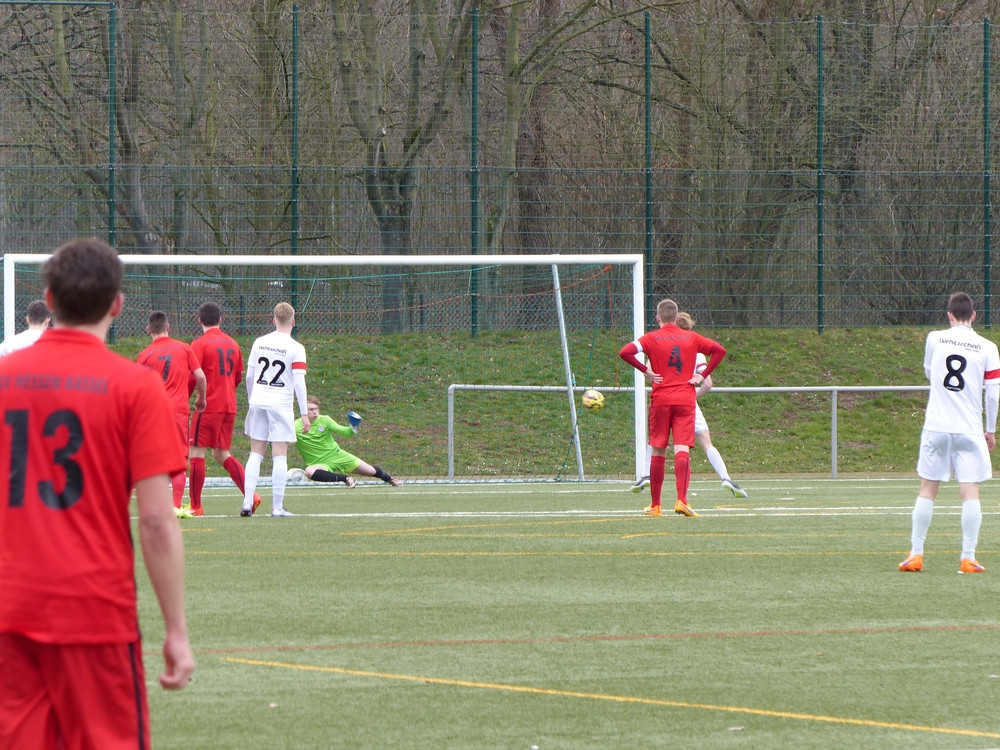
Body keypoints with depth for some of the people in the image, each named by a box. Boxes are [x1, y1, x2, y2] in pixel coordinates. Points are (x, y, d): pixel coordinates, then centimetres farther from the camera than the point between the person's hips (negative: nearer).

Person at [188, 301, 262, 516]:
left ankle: (196, 506, 0)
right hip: (229, 406, 7)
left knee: (197, 452, 0)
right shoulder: (232, 344, 11)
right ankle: (251, 494, 0)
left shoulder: (200, 344, -8)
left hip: (208, 406, -6)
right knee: (222, 454, 14)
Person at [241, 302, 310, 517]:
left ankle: (247, 503, 1)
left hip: (258, 402, 4)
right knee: (279, 457, -1)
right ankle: (277, 507, -2)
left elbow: (249, 376, 11)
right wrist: (304, 414, -8)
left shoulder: (259, 343, 6)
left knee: (256, 454, 9)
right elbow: (299, 382, -11)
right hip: (281, 405, -4)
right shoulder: (296, 349, -7)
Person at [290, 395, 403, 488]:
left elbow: (344, 431, -6)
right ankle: (345, 479, -26)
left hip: (337, 455, 2)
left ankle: (390, 480, 42)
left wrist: (353, 428, -27)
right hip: (319, 463, -2)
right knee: (309, 472, -39)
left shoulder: (324, 420, -8)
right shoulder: (296, 427, -15)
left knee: (371, 471, 6)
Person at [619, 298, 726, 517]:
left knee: (658, 452, 10)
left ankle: (655, 505, 16)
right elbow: (719, 350, 4)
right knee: (682, 450, -7)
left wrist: (645, 371, -4)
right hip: (686, 399, 1)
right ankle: (681, 500, -24)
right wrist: (703, 375, 4)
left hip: (660, 400, -1)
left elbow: (625, 352, -14)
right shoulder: (691, 338, 7)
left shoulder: (652, 339, 0)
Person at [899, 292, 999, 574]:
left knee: (927, 490, 8)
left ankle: (915, 554, 8)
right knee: (970, 492, 0)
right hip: (969, 429, -1)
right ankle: (968, 558, -6)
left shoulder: (935, 339, 2)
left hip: (936, 427, 1)